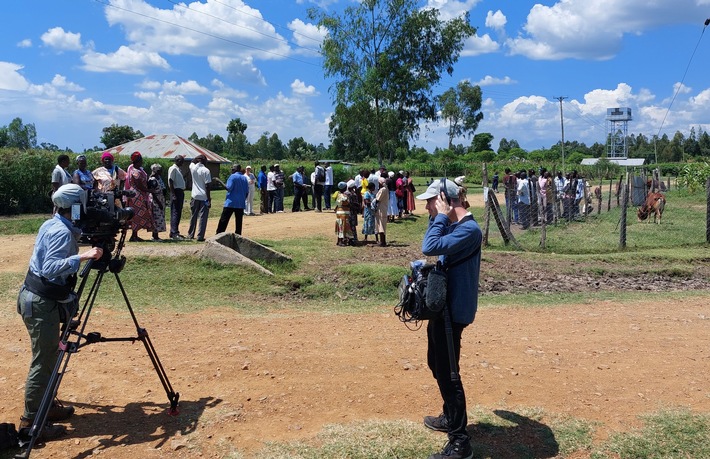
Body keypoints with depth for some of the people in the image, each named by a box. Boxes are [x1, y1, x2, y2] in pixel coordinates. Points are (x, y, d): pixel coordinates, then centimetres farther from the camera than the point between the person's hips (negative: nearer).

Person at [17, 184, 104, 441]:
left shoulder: (52, 225, 10)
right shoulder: (62, 232, -19)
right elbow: (50, 268, -30)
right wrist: (82, 257, -36)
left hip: (38, 297, 10)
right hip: (40, 302, -10)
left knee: (49, 356, 17)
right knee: (43, 361, -4)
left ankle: (46, 407, 29)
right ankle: (30, 422, 3)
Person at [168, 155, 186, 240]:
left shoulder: (179, 169, 17)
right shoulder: (173, 169, -10)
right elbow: (170, 182, -17)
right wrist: (173, 195, -22)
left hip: (181, 192, 10)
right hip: (176, 191, -10)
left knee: (179, 213, 12)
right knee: (175, 213, -10)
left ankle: (175, 232, 19)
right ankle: (174, 233, -11)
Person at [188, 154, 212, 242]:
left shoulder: (193, 168, 0)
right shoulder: (206, 170, -13)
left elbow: (192, 162, 27)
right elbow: (207, 186, -15)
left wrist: (197, 158, 15)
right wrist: (209, 199, -11)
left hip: (194, 196, 5)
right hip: (204, 197, -5)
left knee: (193, 217, 16)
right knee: (203, 218, -1)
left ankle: (190, 235, 23)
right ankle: (200, 236, -3)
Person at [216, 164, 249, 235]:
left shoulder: (233, 176, -6)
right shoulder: (245, 178, 11)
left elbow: (229, 188, -16)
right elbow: (247, 192, 11)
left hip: (231, 203, -5)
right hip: (241, 204, 6)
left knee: (223, 221, -3)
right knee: (239, 221, 6)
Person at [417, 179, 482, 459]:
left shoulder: (469, 229, -22)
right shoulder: (452, 224, 9)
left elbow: (429, 248, -31)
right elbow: (432, 246, 18)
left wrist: (441, 217, -23)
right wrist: (437, 217, 10)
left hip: (453, 309, -10)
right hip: (442, 304, 10)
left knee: (448, 373, -6)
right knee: (437, 365, 23)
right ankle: (450, 417, 40)